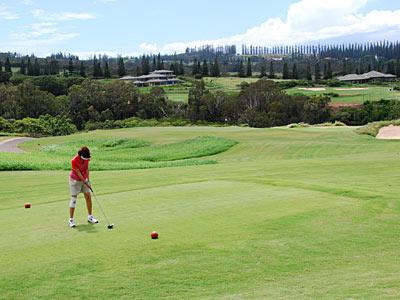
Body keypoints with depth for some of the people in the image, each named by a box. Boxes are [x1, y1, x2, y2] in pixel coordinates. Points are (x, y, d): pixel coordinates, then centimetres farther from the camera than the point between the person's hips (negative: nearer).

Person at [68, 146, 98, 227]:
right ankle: (71, 220, 0)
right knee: (74, 199, -6)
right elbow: (78, 173, -22)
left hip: (84, 179, 6)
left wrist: (88, 179, -2)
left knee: (88, 197, 3)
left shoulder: (86, 158, -12)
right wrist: (86, 183, -18)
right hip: (75, 180, -6)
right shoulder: (74, 161, -28)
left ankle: (90, 217, 14)